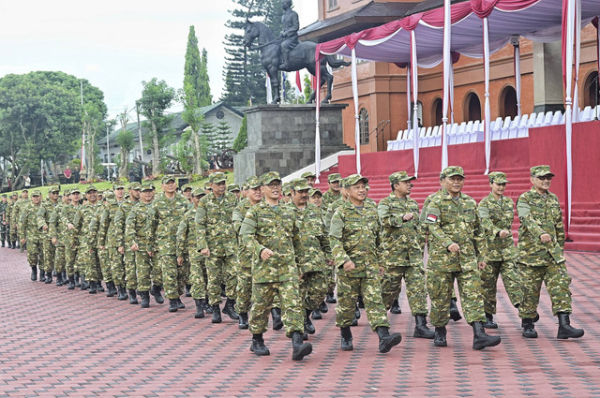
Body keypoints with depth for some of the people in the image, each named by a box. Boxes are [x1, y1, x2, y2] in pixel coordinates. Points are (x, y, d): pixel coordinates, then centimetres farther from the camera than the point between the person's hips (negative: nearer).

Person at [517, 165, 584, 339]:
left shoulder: (554, 199, 14)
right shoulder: (524, 199, -5)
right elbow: (528, 221, -25)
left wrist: (561, 250, 21)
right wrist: (541, 234, -42)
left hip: (553, 253, 5)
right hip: (531, 252, -5)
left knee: (561, 285, -7)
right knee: (530, 290, 2)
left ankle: (564, 326, -11)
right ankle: (527, 325, 17)